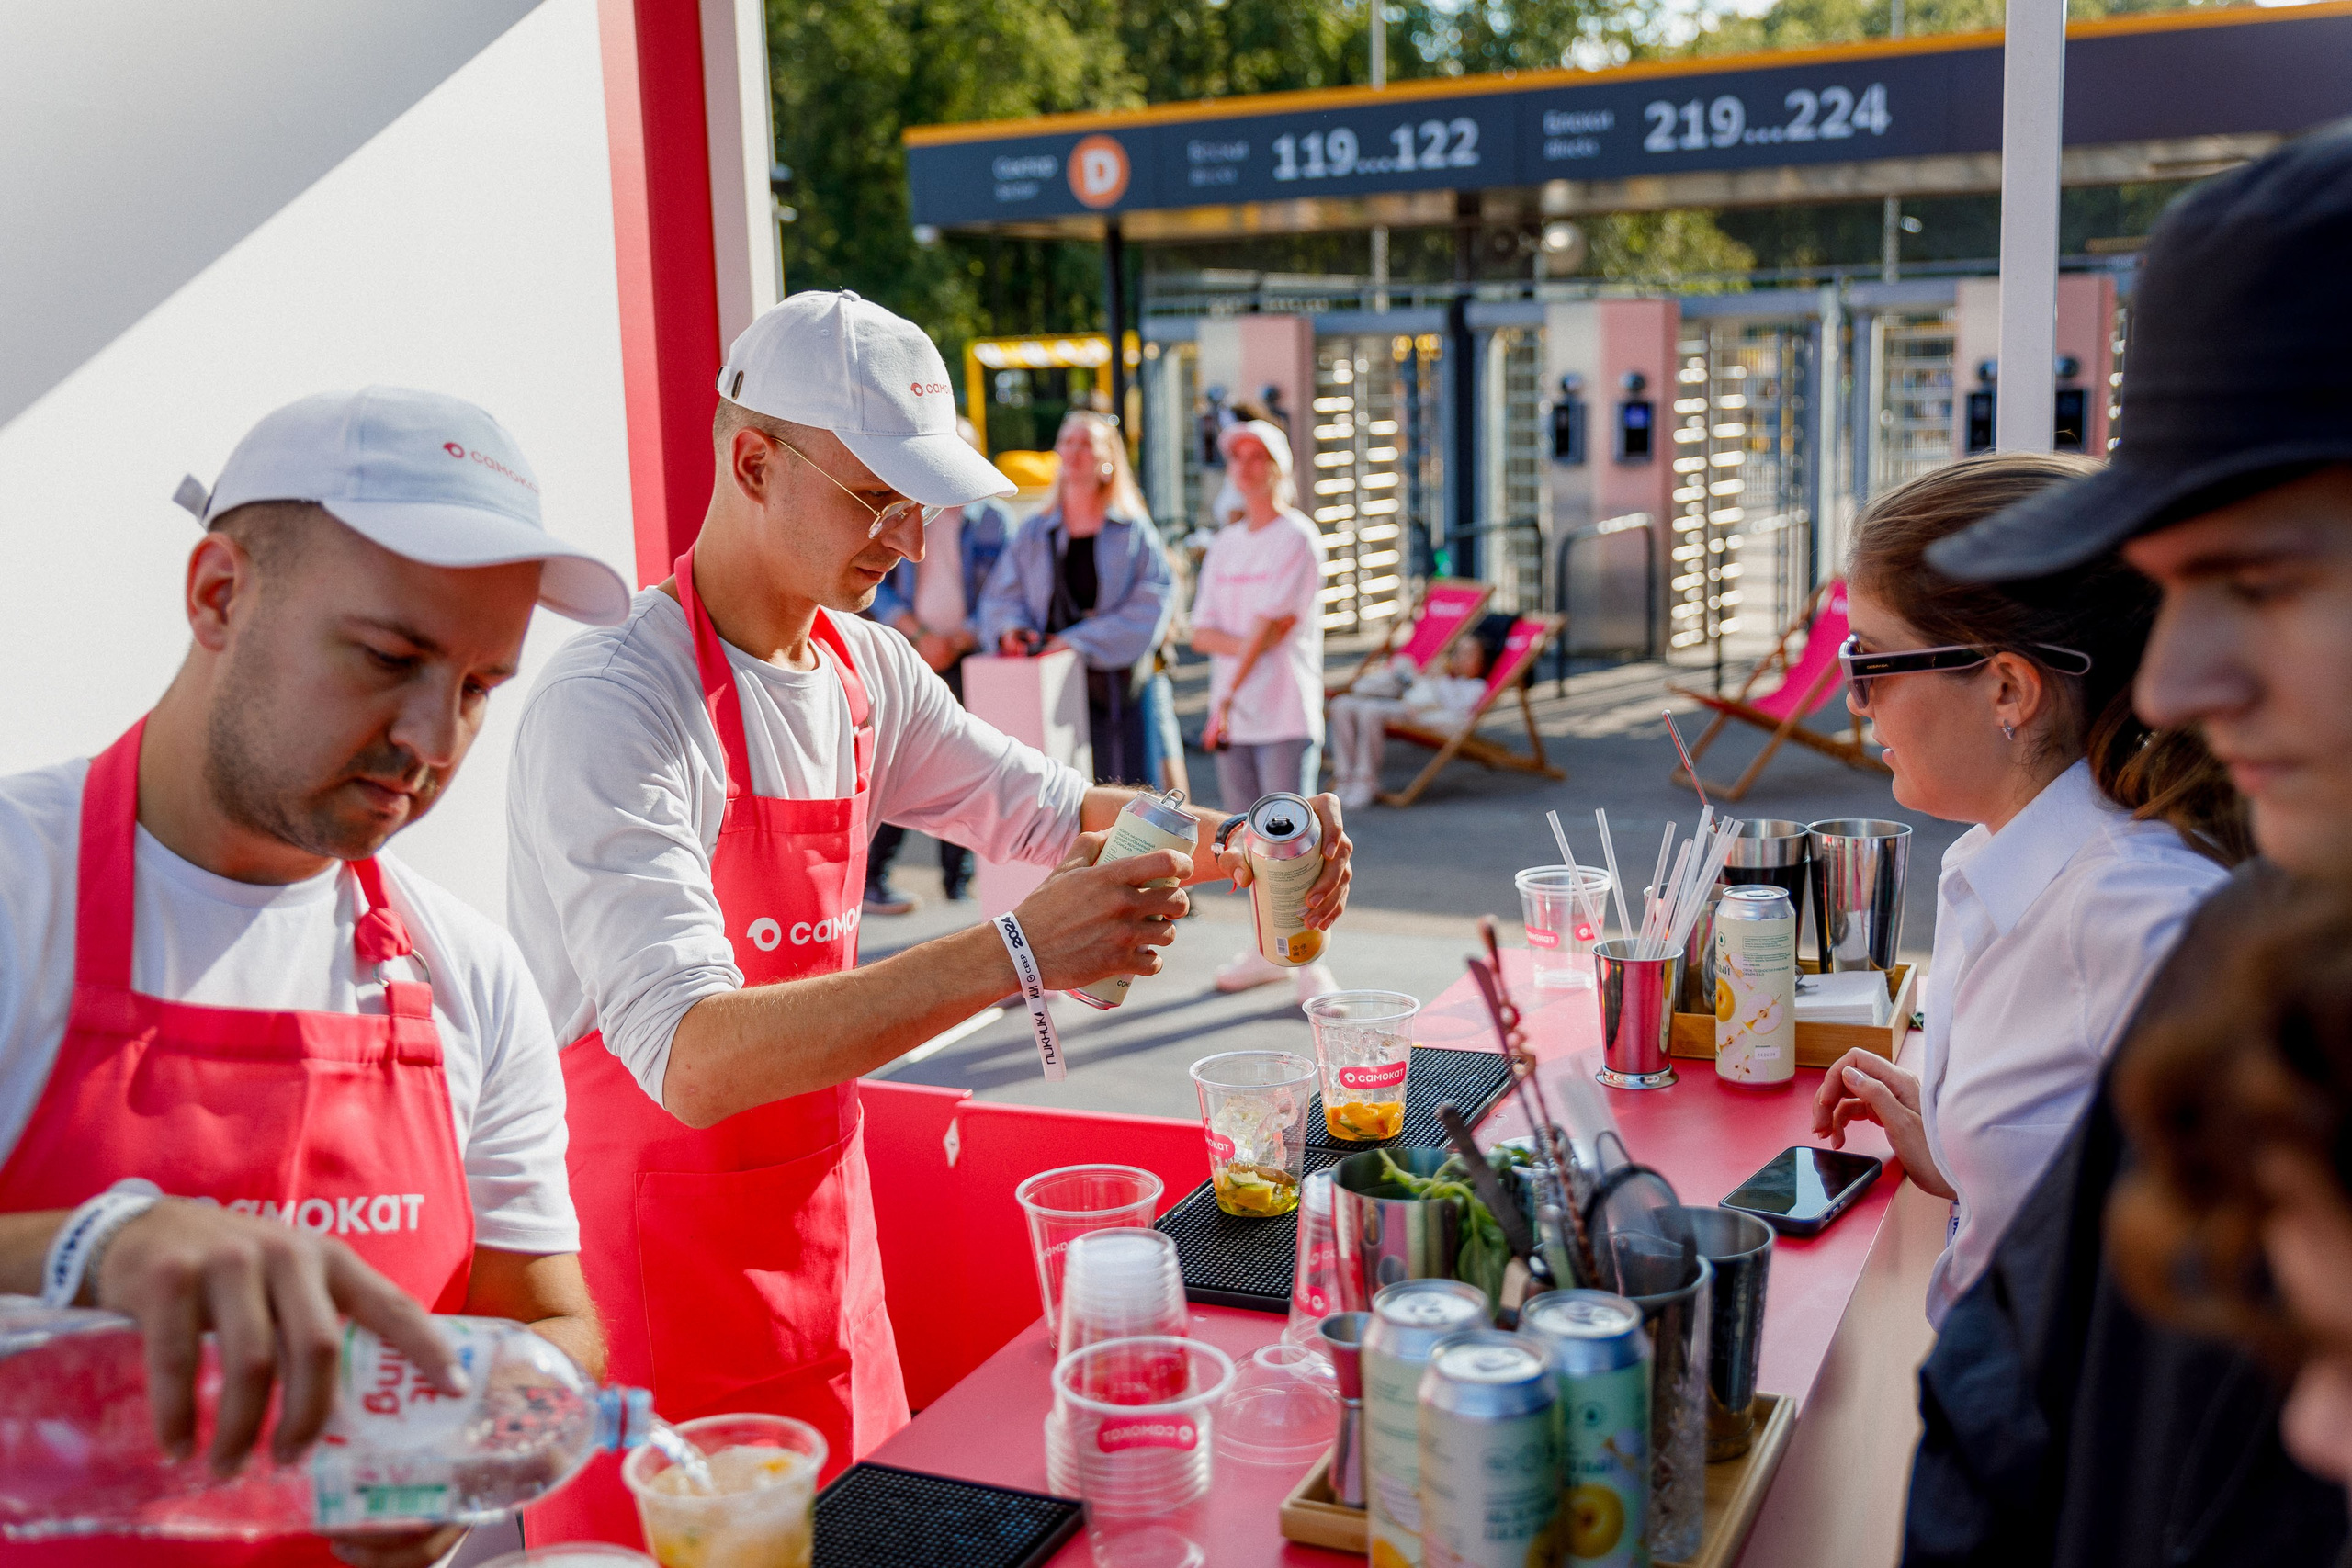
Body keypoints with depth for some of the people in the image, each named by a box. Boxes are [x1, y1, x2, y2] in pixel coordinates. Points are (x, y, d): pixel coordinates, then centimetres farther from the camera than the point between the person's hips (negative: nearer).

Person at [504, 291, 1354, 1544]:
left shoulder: (865, 672, 2)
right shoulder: (609, 704, -23)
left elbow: (1040, 810, 16)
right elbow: (690, 1058, -32)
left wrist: (1233, 844, -2)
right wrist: (1013, 955, -38)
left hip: (823, 1232, 7)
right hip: (654, 1266, -7)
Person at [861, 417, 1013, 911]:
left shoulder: (994, 518, 6)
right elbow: (879, 587, 4)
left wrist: (956, 641, -11)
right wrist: (918, 634, -11)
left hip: (970, 659, 0)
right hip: (907, 658, 0)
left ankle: (959, 879, 11)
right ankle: (870, 877, 0)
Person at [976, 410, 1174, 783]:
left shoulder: (1135, 531, 6)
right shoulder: (1035, 531, 16)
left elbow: (1150, 606, -4)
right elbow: (1001, 595, 17)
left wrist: (1079, 640, -12)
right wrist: (1011, 627, -7)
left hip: (1113, 685, -2)